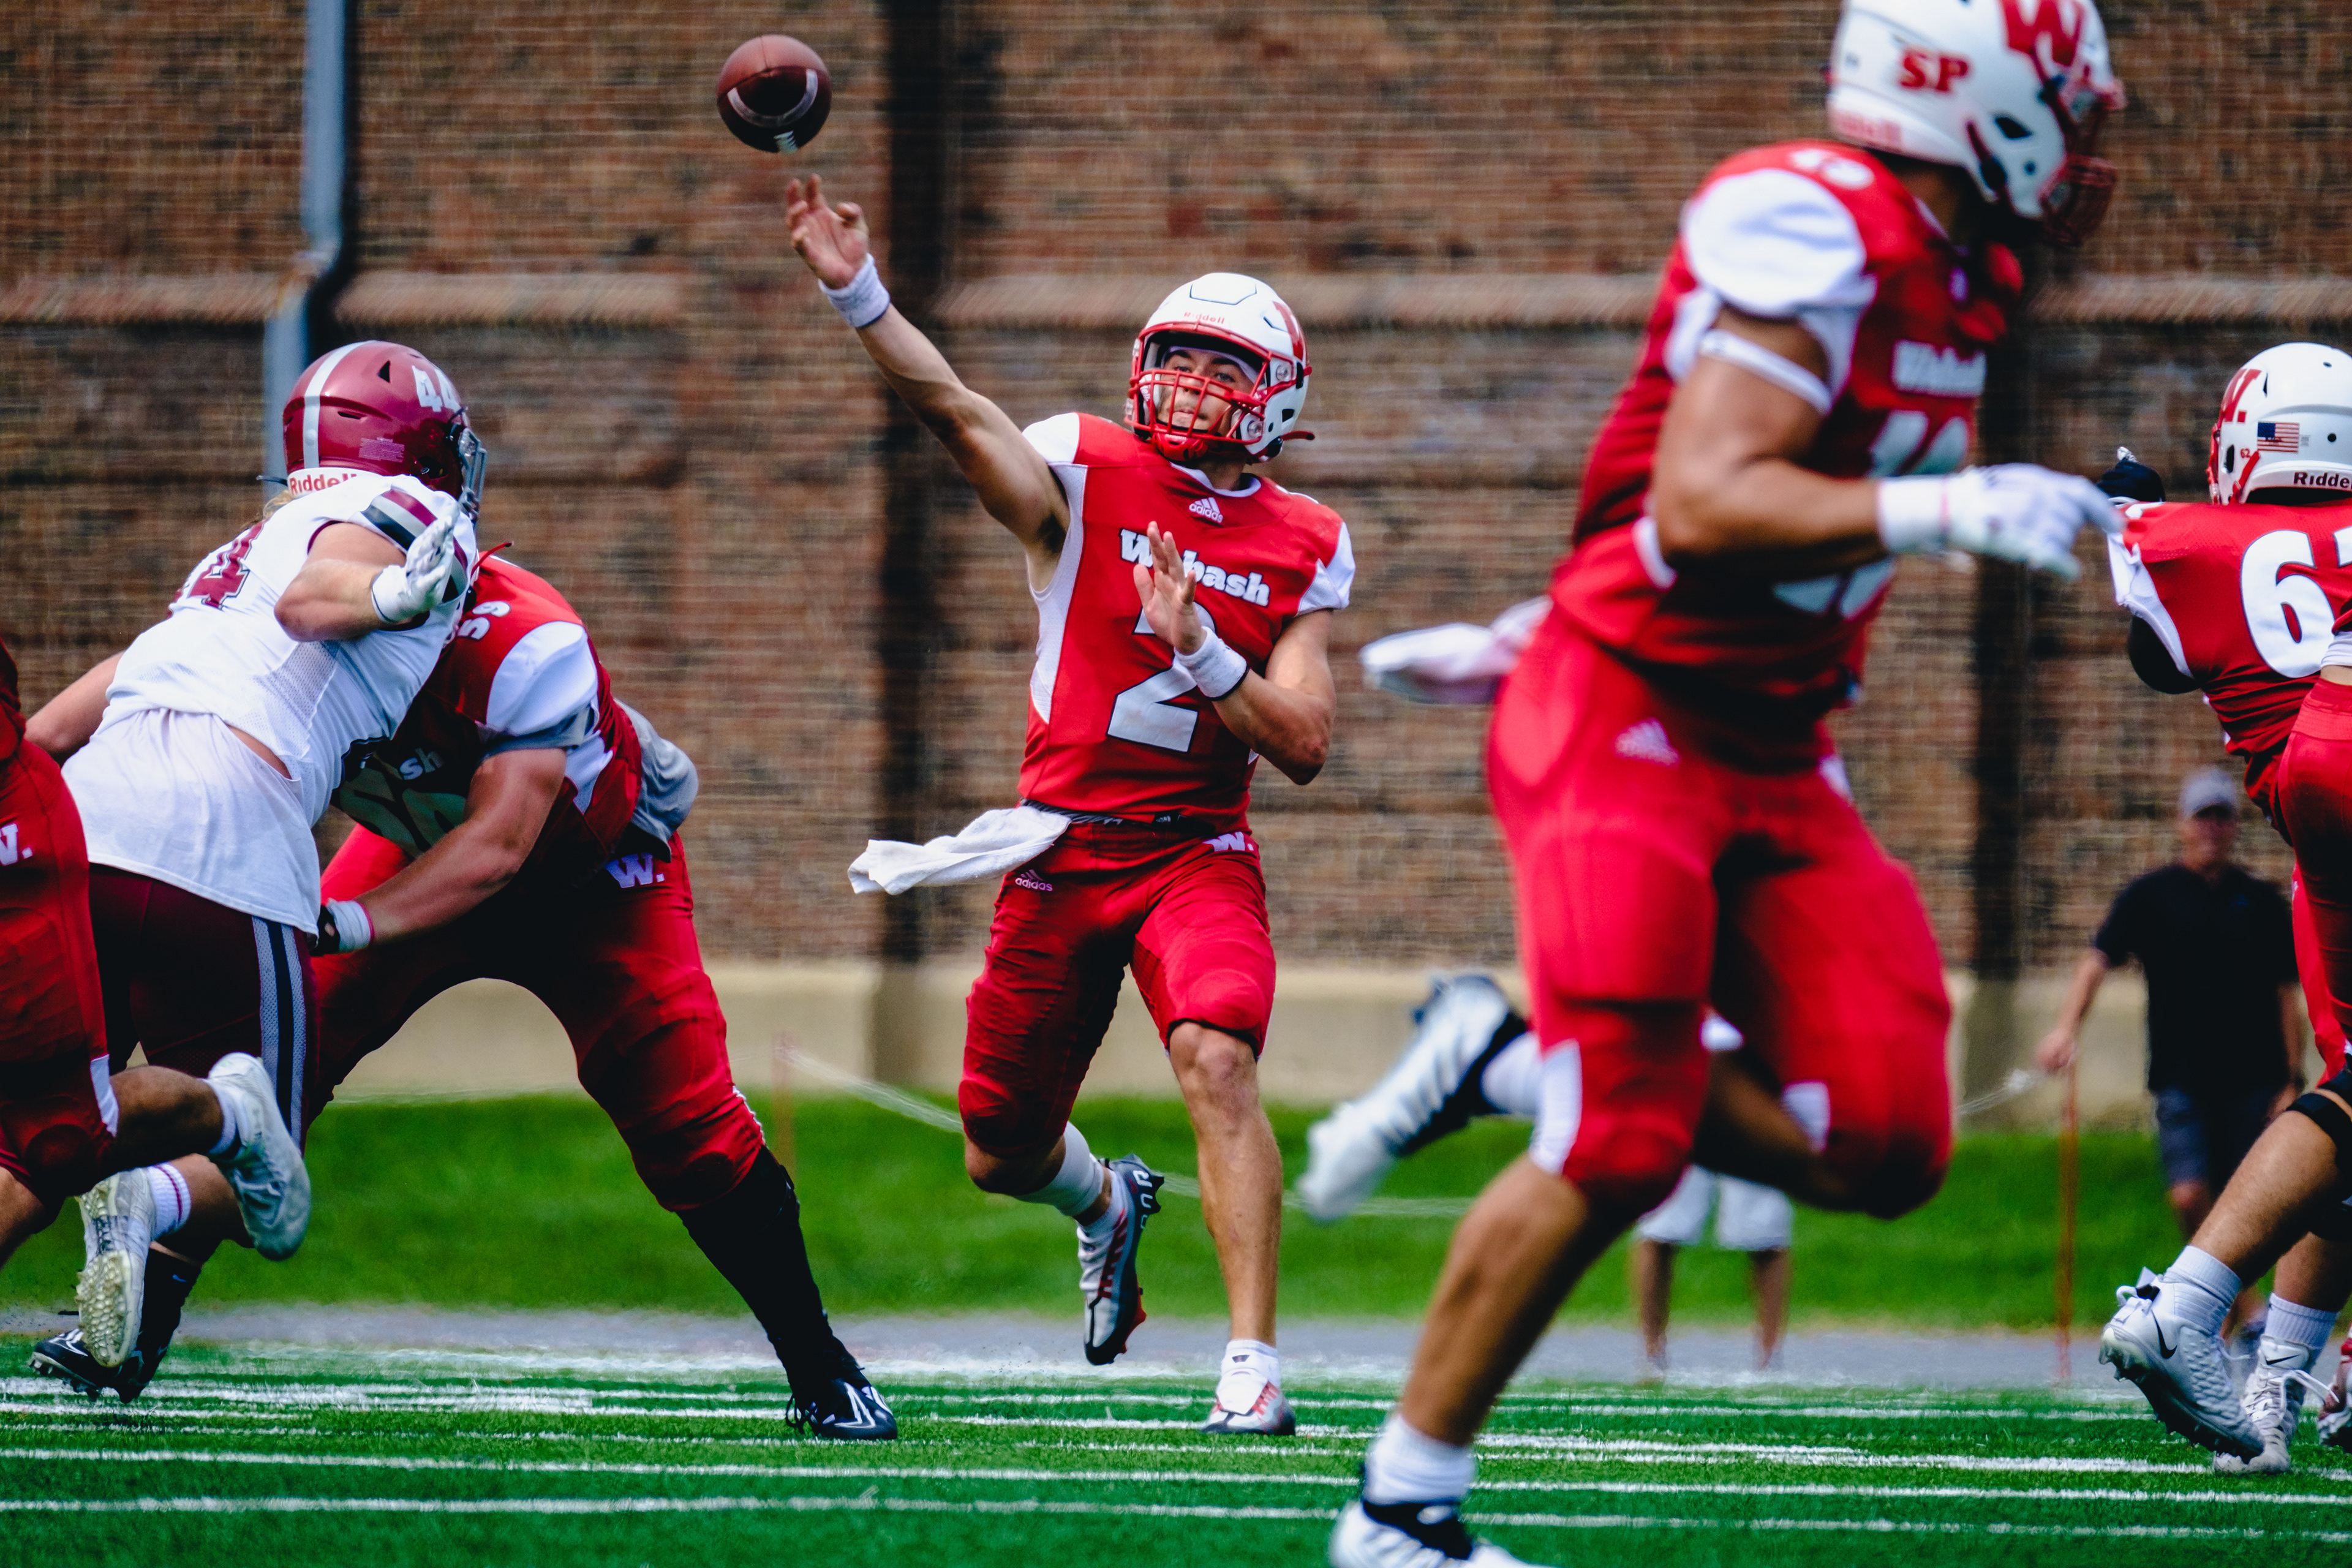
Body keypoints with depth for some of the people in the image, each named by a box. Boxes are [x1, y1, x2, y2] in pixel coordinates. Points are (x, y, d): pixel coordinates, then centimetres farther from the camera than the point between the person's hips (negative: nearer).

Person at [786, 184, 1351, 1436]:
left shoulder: (1300, 551, 1)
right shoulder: (1086, 476, -2)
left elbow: (1303, 748, -4)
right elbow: (956, 413, -20)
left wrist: (1196, 647, -19)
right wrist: (857, 296, -36)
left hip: (1197, 851, -1)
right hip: (1060, 851, 1)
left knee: (1217, 1063, -28)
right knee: (1003, 1154, 11)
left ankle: (1253, 1364, -26)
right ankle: (1108, 1204, 48)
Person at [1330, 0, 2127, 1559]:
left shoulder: (1954, 268, 10)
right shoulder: (1812, 228, -19)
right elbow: (1703, 508, -28)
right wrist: (1948, 511, -34)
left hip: (1773, 755, 8)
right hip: (1623, 727, -8)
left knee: (1884, 1143, -5)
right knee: (1619, 1151, -13)